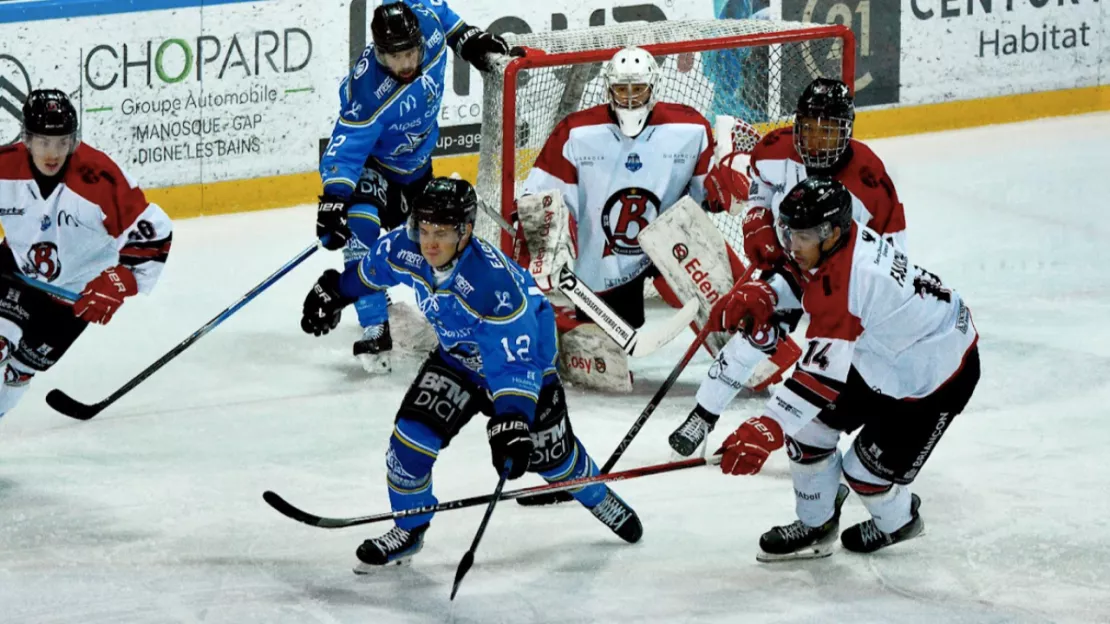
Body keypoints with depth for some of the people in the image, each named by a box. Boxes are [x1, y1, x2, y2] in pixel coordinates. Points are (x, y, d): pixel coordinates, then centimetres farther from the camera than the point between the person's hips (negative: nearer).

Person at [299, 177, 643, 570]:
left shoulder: (492, 282, -42)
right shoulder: (405, 251, -25)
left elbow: (515, 360, -39)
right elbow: (372, 270, 1)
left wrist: (511, 422, -46)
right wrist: (333, 292, 15)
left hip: (526, 352, -5)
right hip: (458, 356, 5)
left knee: (550, 454, 8)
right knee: (413, 432, -11)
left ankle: (600, 498, 42)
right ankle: (409, 530, 10)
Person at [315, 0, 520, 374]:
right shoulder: (369, 93, -40)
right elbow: (346, 150, -39)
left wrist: (467, 38, 5)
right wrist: (333, 202, -48)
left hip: (415, 164, 7)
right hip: (371, 164, -7)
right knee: (360, 228, -31)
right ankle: (374, 332, -24)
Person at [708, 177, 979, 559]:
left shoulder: (846, 284, -39)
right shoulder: (837, 240, -12)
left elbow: (824, 371, -43)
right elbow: (802, 280, 12)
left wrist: (767, 428, -48)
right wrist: (762, 295, -9)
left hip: (939, 376, -9)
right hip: (880, 358, 9)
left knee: (868, 467, -5)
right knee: (809, 426, 2)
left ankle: (897, 521, 30)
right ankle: (815, 526, 22)